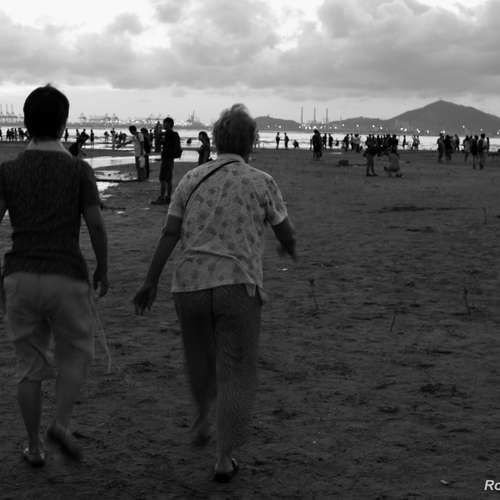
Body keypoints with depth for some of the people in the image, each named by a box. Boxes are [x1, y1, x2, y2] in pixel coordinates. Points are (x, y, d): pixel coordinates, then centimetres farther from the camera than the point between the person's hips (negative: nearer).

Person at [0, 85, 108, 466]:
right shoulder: (79, 170, -3)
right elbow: (96, 225, -5)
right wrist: (103, 269, 9)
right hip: (67, 277, -2)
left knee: (31, 364, 14)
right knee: (76, 355, 17)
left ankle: (34, 447, 18)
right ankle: (62, 423, -3)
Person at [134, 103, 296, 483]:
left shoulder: (192, 179, 7)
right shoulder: (261, 182, 1)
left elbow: (169, 234, 0)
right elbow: (286, 234, 9)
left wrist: (151, 281, 3)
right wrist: (291, 248, 32)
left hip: (189, 283, 3)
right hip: (238, 285, -3)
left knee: (200, 356, 26)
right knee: (236, 373, 5)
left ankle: (202, 420, 46)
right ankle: (225, 457, 1)